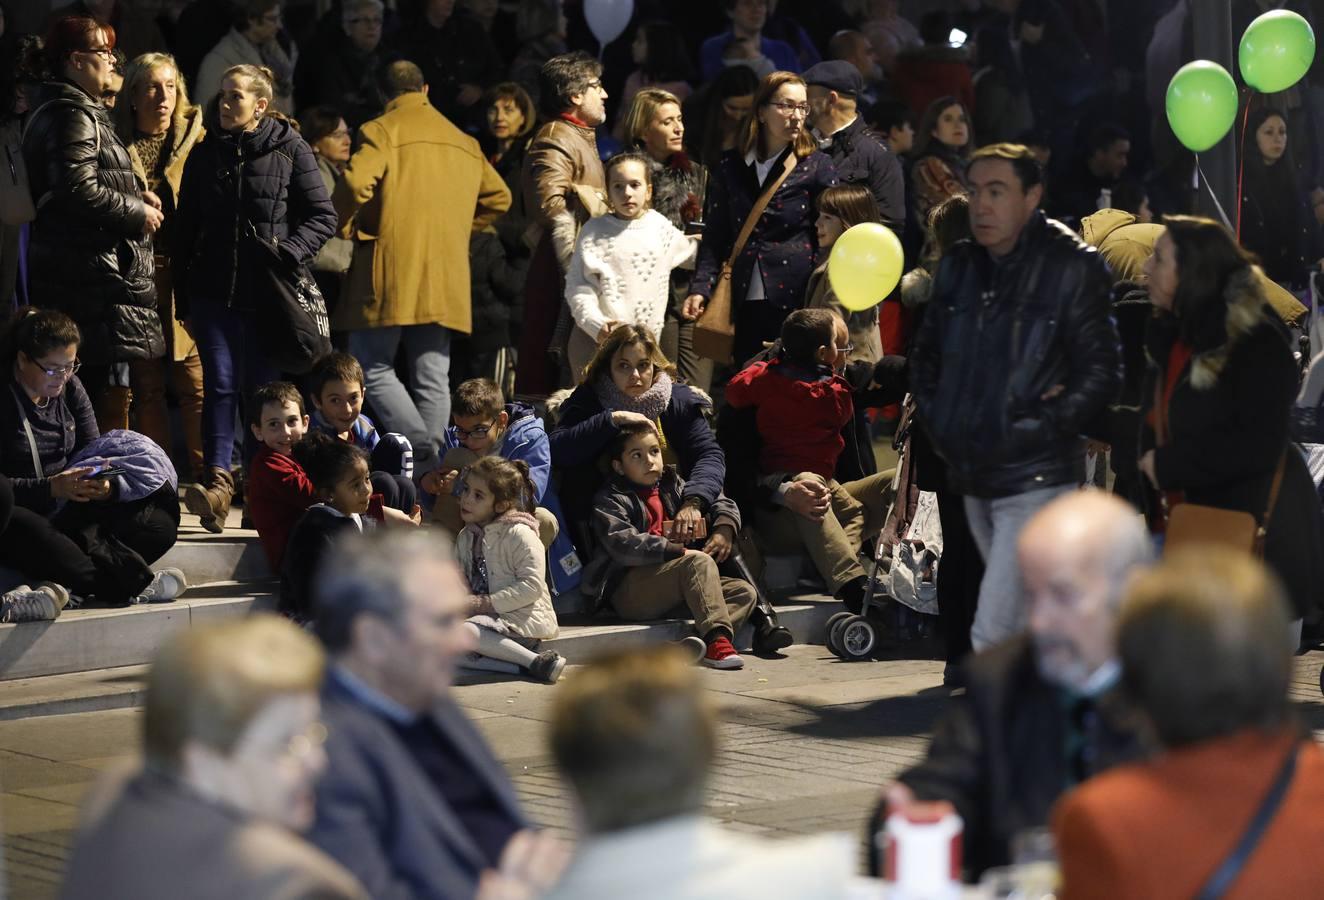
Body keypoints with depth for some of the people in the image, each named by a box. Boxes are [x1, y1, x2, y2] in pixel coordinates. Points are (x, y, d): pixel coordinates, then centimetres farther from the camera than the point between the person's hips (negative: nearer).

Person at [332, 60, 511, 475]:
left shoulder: (382, 131, -4)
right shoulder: (464, 142, 18)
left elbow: (356, 183, -19)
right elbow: (497, 197, 23)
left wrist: (345, 226, -1)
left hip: (391, 273, -5)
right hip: (446, 281, 6)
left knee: (373, 368, 0)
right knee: (432, 378, 7)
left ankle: (422, 451, -19)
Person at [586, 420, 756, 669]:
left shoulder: (673, 487, 20)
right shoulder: (610, 499, -1)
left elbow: (722, 504, 22)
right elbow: (623, 544, -18)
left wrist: (724, 529, -3)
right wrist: (679, 551, -23)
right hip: (628, 591, -7)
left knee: (744, 593, -11)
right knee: (700, 562, -28)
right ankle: (717, 641, -41)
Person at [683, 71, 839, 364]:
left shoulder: (817, 166, 2)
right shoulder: (730, 169, 10)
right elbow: (715, 238, 11)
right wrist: (700, 289, -2)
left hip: (798, 304, -3)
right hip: (746, 304, 3)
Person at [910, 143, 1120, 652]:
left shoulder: (1072, 269, -11)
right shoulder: (959, 267, 8)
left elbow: (1100, 375, -12)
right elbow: (925, 357, 19)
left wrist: (1028, 434, -17)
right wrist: (939, 426, 5)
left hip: (1036, 478, -7)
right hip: (974, 477, 7)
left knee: (994, 634, -15)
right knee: (1030, 619, 19)